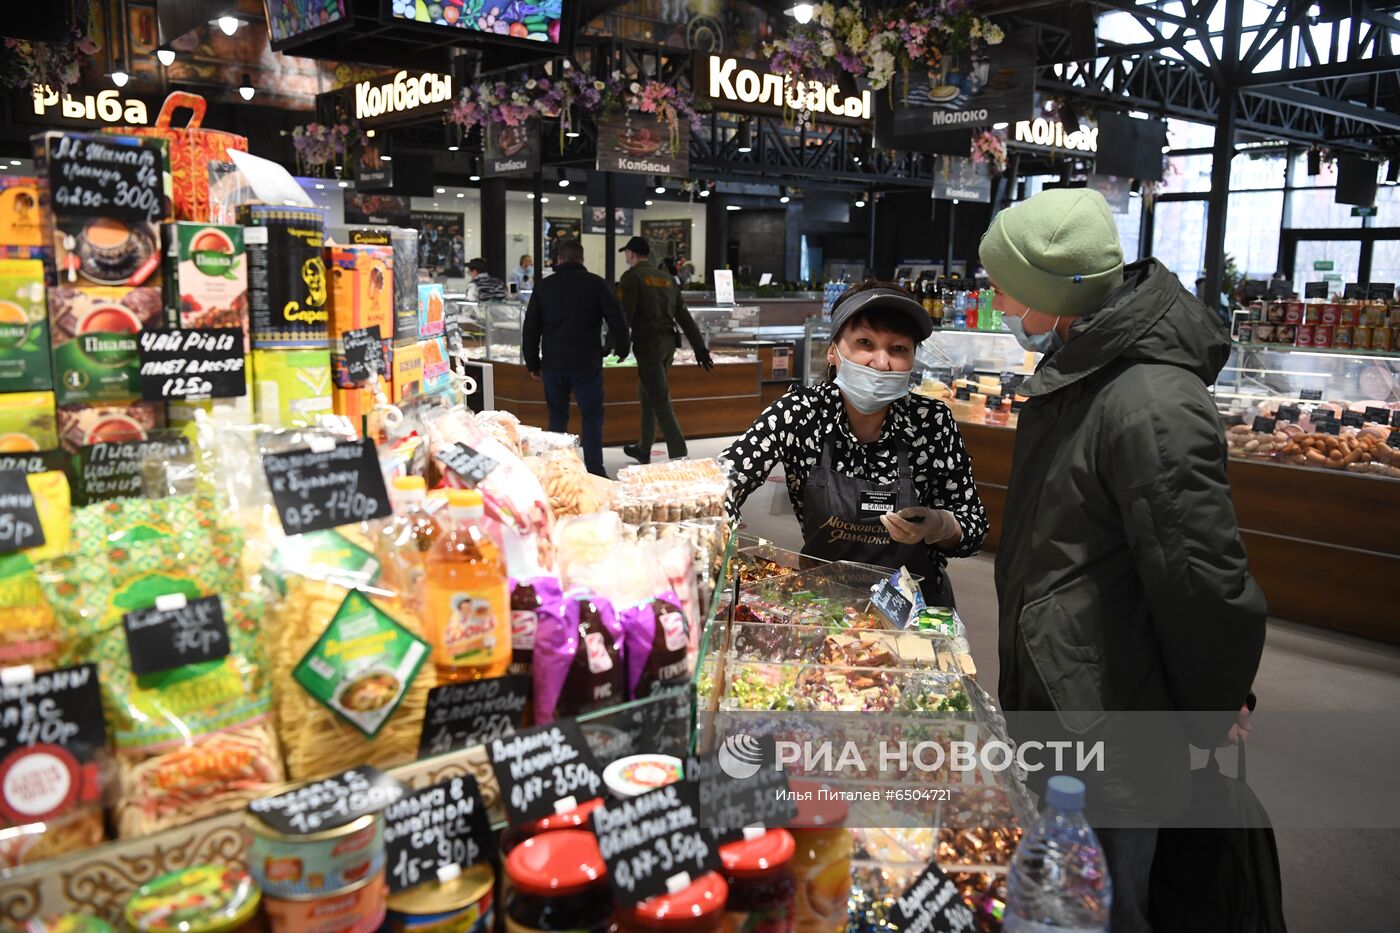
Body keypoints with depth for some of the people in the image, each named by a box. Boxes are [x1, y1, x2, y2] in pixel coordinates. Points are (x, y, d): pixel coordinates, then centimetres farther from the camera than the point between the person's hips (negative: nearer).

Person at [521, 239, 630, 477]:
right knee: (592, 418, 3)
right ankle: (594, 471, 0)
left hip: (553, 365, 3)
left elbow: (530, 329, 9)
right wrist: (623, 348, 11)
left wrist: (533, 364, 17)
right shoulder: (596, 284, -2)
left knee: (557, 417, 13)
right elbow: (617, 320, -4)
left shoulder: (543, 287, 7)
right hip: (587, 365, -2)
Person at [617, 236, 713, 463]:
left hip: (648, 344, -7)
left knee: (660, 400, -8)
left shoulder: (631, 277, -5)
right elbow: (684, 315, 14)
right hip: (668, 342, 7)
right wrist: (699, 347, 14)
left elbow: (624, 314, -15)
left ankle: (679, 456, -14)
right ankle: (643, 449, 30)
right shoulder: (666, 278, 16)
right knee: (647, 394, 20)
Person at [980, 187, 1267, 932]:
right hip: (1049, 700, 9)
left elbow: (1209, 587, -26)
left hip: (1108, 737, -9)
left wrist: (1208, 719, -10)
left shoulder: (1152, 408, -30)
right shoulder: (1079, 370, 3)